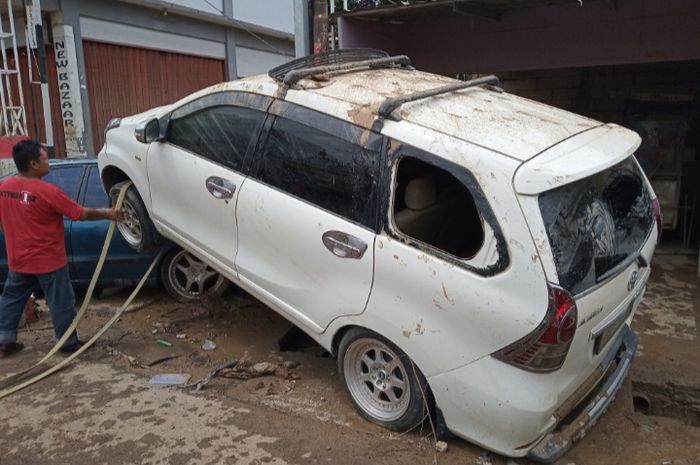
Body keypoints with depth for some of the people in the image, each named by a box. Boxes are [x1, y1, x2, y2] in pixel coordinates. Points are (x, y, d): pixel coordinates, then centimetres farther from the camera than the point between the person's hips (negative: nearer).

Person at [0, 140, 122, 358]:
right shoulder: (47, 191, -22)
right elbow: (82, 214, -16)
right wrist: (107, 214, -2)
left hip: (17, 259, 7)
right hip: (48, 260, -6)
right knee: (61, 302, 7)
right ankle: (69, 343, 17)